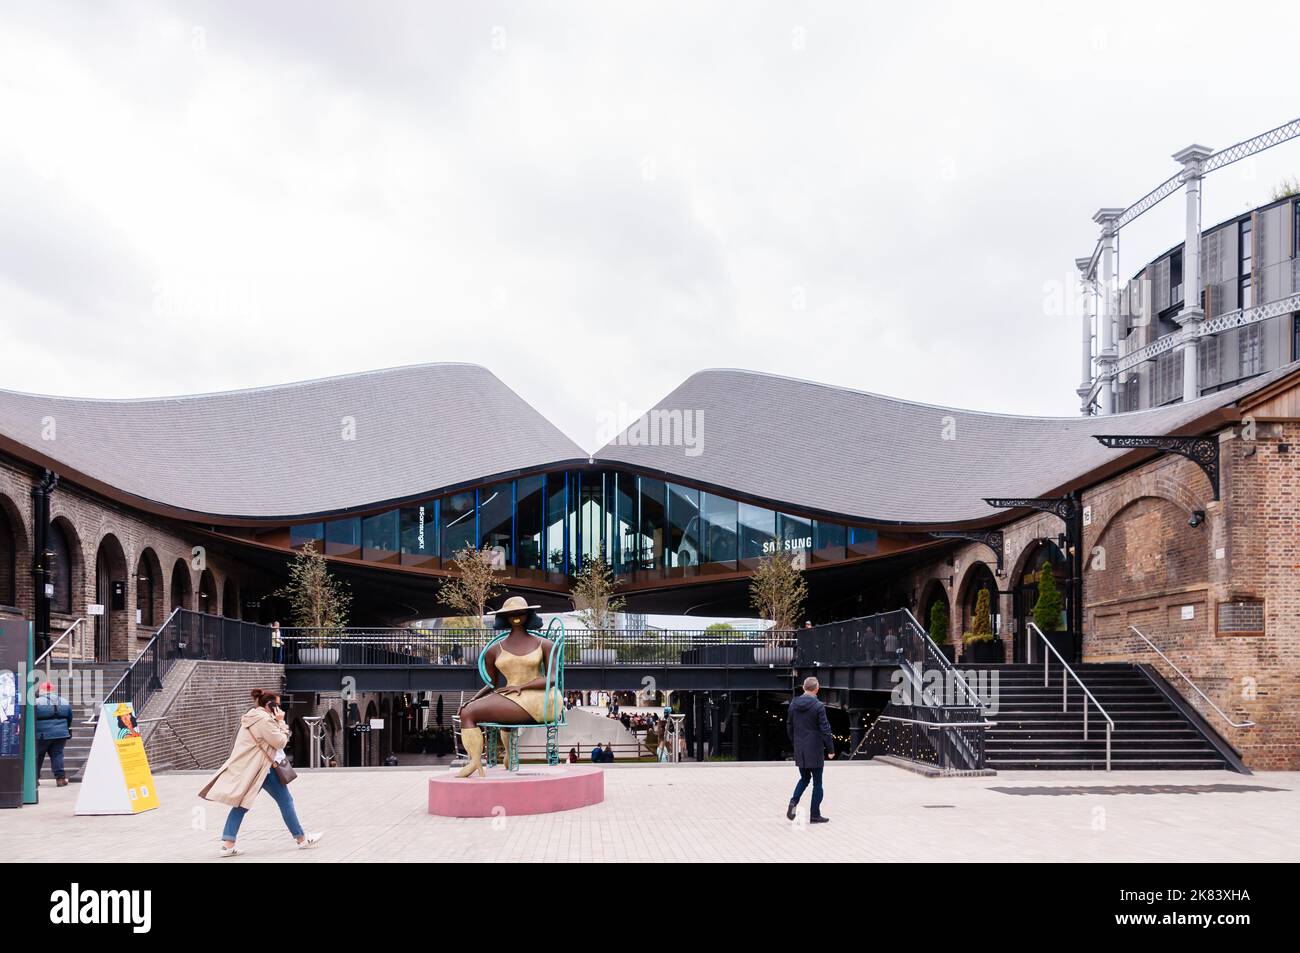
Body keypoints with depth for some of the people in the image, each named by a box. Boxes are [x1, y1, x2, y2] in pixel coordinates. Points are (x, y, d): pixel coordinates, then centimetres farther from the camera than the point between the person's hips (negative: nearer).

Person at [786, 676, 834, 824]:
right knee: (817, 782, 6)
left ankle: (794, 802, -3)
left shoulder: (794, 705, 2)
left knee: (804, 778, 20)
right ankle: (815, 815, 9)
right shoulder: (818, 706, -14)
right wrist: (830, 749, -4)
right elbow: (825, 729, -13)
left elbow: (789, 727, 11)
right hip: (815, 750, -5)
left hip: (799, 750, 5)